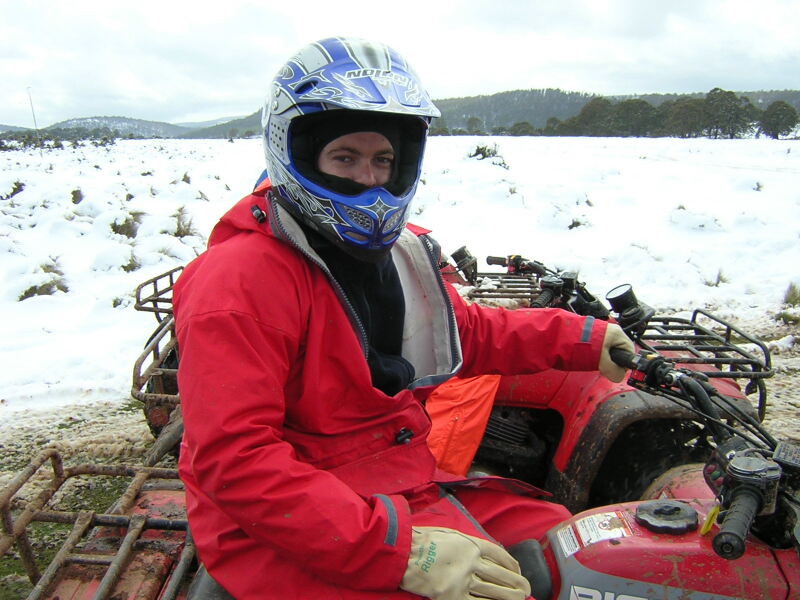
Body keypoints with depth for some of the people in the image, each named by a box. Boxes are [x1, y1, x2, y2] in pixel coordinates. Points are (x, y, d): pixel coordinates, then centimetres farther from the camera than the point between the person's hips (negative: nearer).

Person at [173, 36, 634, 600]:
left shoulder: (399, 249, 8)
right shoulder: (240, 279, -19)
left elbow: (463, 332, 22)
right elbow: (233, 459, -25)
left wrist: (579, 340, 13)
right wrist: (399, 551, -29)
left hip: (413, 493, 8)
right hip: (286, 539, -7)